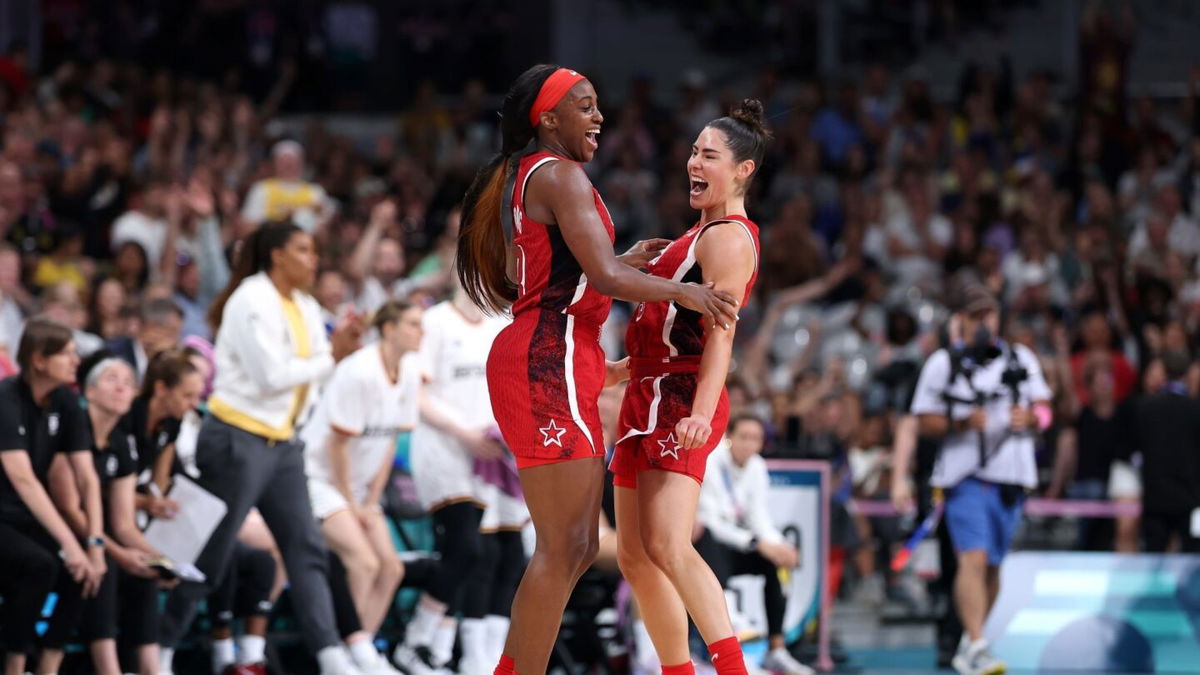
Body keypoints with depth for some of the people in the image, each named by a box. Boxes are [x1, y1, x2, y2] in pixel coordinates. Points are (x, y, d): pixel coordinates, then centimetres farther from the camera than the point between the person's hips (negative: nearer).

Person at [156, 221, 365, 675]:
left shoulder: (306, 308, 13)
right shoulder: (252, 301, -13)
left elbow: (310, 376, 10)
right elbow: (271, 375, -21)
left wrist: (340, 345, -6)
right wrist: (331, 357, -14)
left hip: (280, 444, 8)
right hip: (237, 440, -8)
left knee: (306, 548, 0)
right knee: (209, 556, -3)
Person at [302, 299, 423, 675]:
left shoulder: (409, 372, 0)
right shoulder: (360, 373, -23)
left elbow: (390, 442, 6)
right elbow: (338, 443, -19)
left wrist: (371, 502, 3)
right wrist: (350, 505, -13)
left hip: (358, 483, 8)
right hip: (320, 475, -8)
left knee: (390, 568, 1)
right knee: (363, 561, -21)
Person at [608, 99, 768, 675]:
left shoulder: (728, 238, -10)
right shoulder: (704, 233, 21)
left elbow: (719, 335, -22)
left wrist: (702, 412, -34)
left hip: (681, 402, -11)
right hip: (652, 399, 11)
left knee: (667, 544, -25)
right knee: (635, 556, 10)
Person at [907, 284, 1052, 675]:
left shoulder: (1021, 359, 12)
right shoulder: (942, 364, 2)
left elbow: (1044, 408, 16)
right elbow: (924, 421, 1)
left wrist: (1030, 417, -7)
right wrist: (962, 423, -16)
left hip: (1011, 476, 4)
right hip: (965, 476, -4)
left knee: (992, 565, 8)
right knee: (973, 558, -18)